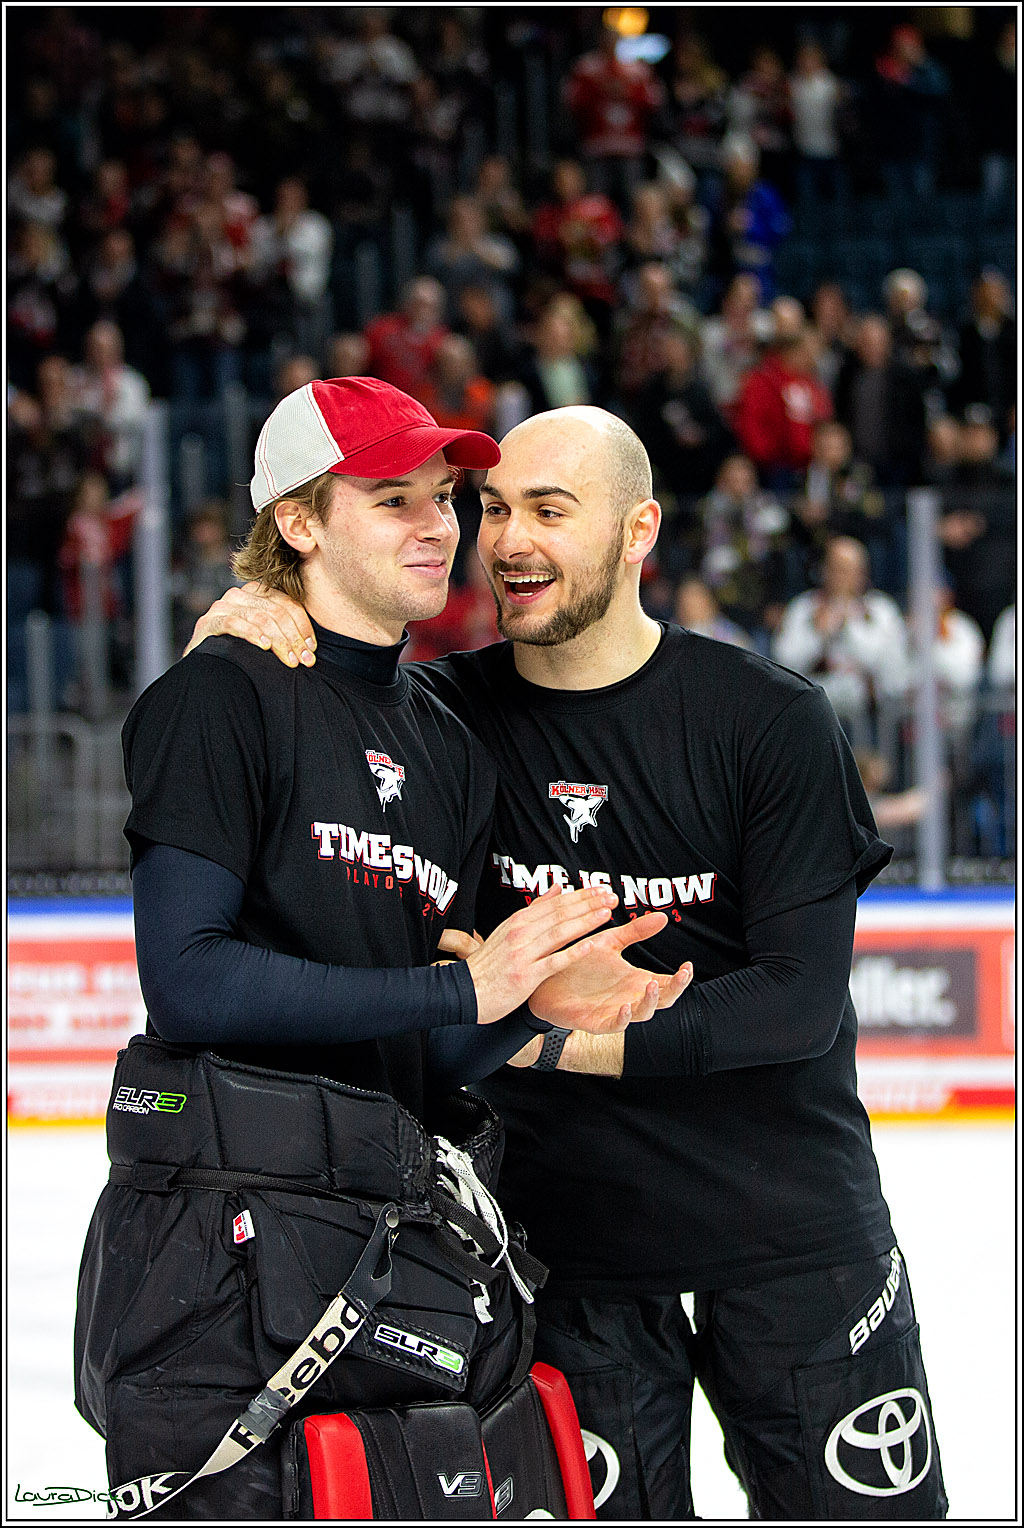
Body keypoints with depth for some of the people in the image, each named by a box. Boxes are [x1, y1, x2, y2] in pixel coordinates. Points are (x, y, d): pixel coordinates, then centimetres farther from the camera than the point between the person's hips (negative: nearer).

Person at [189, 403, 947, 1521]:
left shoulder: (770, 722, -9)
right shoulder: (451, 715, -2)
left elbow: (801, 999, -15)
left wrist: (544, 1034, -23)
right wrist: (224, 637, -18)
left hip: (788, 1225, -1)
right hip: (569, 1237, 1)